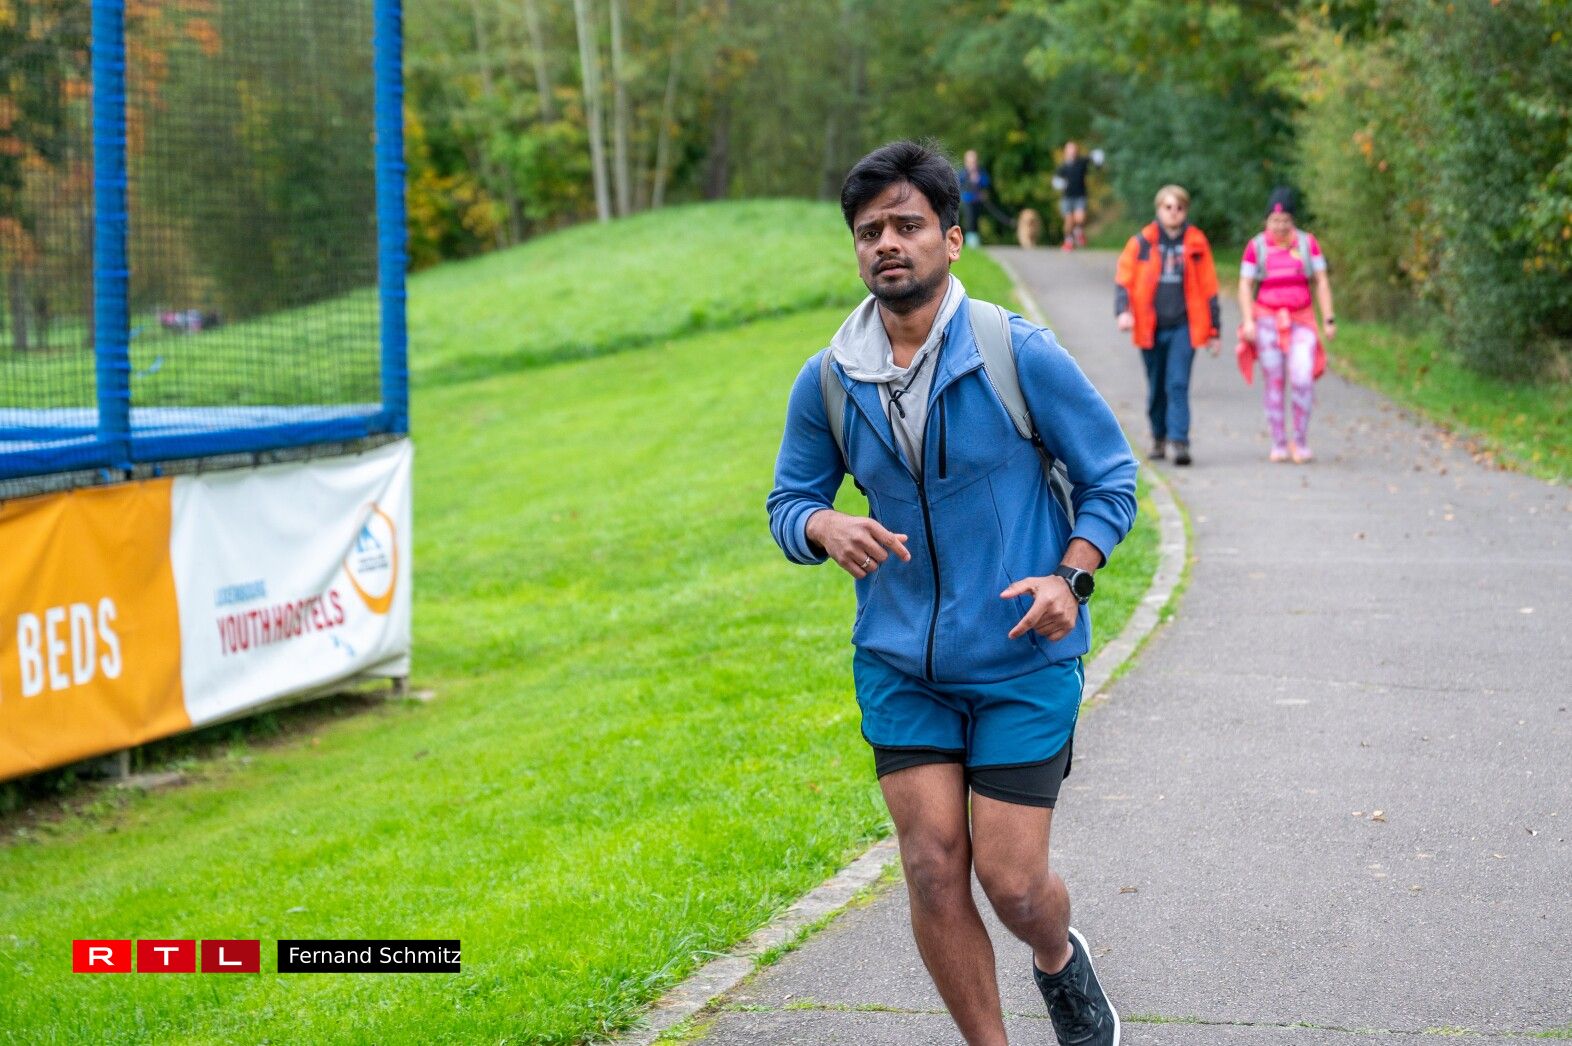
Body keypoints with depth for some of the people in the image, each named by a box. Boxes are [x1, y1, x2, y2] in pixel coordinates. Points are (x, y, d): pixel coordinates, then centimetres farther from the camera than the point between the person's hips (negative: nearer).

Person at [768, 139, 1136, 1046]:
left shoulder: (1022, 355, -11)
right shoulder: (828, 381, -2)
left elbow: (1110, 478, -1)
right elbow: (788, 502, 8)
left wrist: (1071, 577, -17)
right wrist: (828, 527, -16)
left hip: (1024, 659, -3)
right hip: (900, 662, 3)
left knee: (1012, 880, -3)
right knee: (933, 867, -3)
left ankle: (1061, 960, 34)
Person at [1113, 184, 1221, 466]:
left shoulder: (1196, 244, 4)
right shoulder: (1142, 242, 2)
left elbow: (1208, 288, 8)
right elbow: (1123, 279, 1)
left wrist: (1213, 331, 9)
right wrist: (1123, 311, -18)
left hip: (1184, 327, -1)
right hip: (1150, 327, 1)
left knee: (1178, 384, -12)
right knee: (1156, 387, 12)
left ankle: (1180, 442, -16)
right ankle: (1158, 438, 28)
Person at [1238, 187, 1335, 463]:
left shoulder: (1307, 243, 3)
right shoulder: (1256, 247, 0)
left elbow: (1322, 282, 4)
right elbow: (1245, 285, 0)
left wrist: (1328, 319, -2)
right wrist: (1248, 321, -11)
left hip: (1300, 321, 0)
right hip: (1267, 320, 0)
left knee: (1302, 378, -14)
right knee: (1274, 383, 0)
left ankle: (1301, 442, 0)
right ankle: (1278, 445, 8)